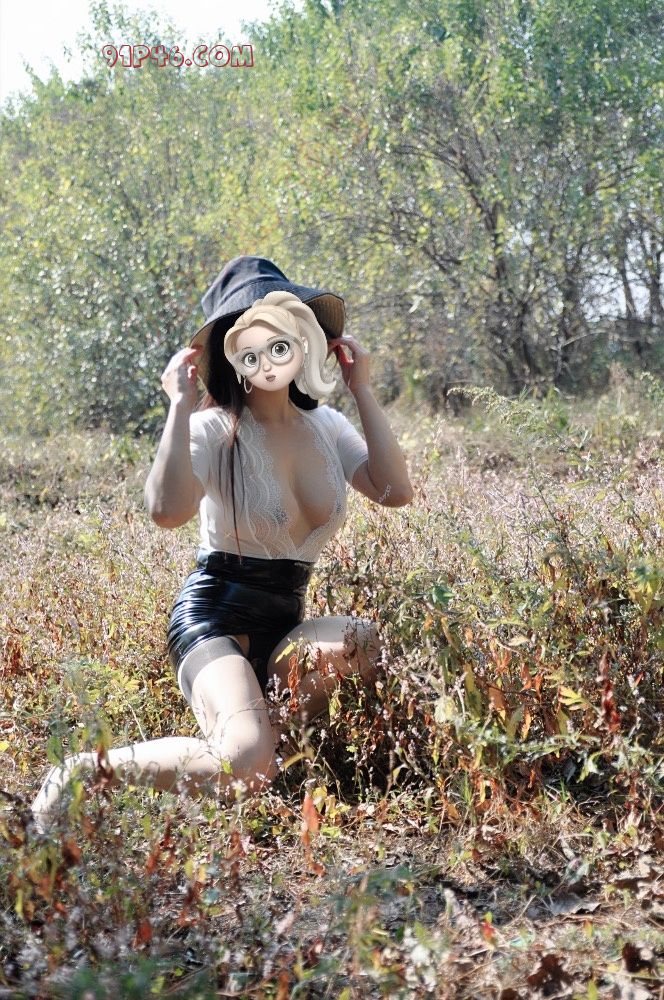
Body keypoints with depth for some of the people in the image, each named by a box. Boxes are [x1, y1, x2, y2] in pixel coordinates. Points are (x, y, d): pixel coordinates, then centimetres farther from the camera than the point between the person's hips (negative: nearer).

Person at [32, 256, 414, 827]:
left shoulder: (327, 428, 7)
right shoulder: (215, 429, -12)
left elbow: (395, 491, -8)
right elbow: (168, 510, -31)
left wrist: (363, 392, -5)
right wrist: (181, 405, -25)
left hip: (285, 624, 6)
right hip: (214, 617, -6)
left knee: (359, 644, -29)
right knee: (245, 764, -30)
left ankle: (282, 729, -2)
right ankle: (85, 772, -8)